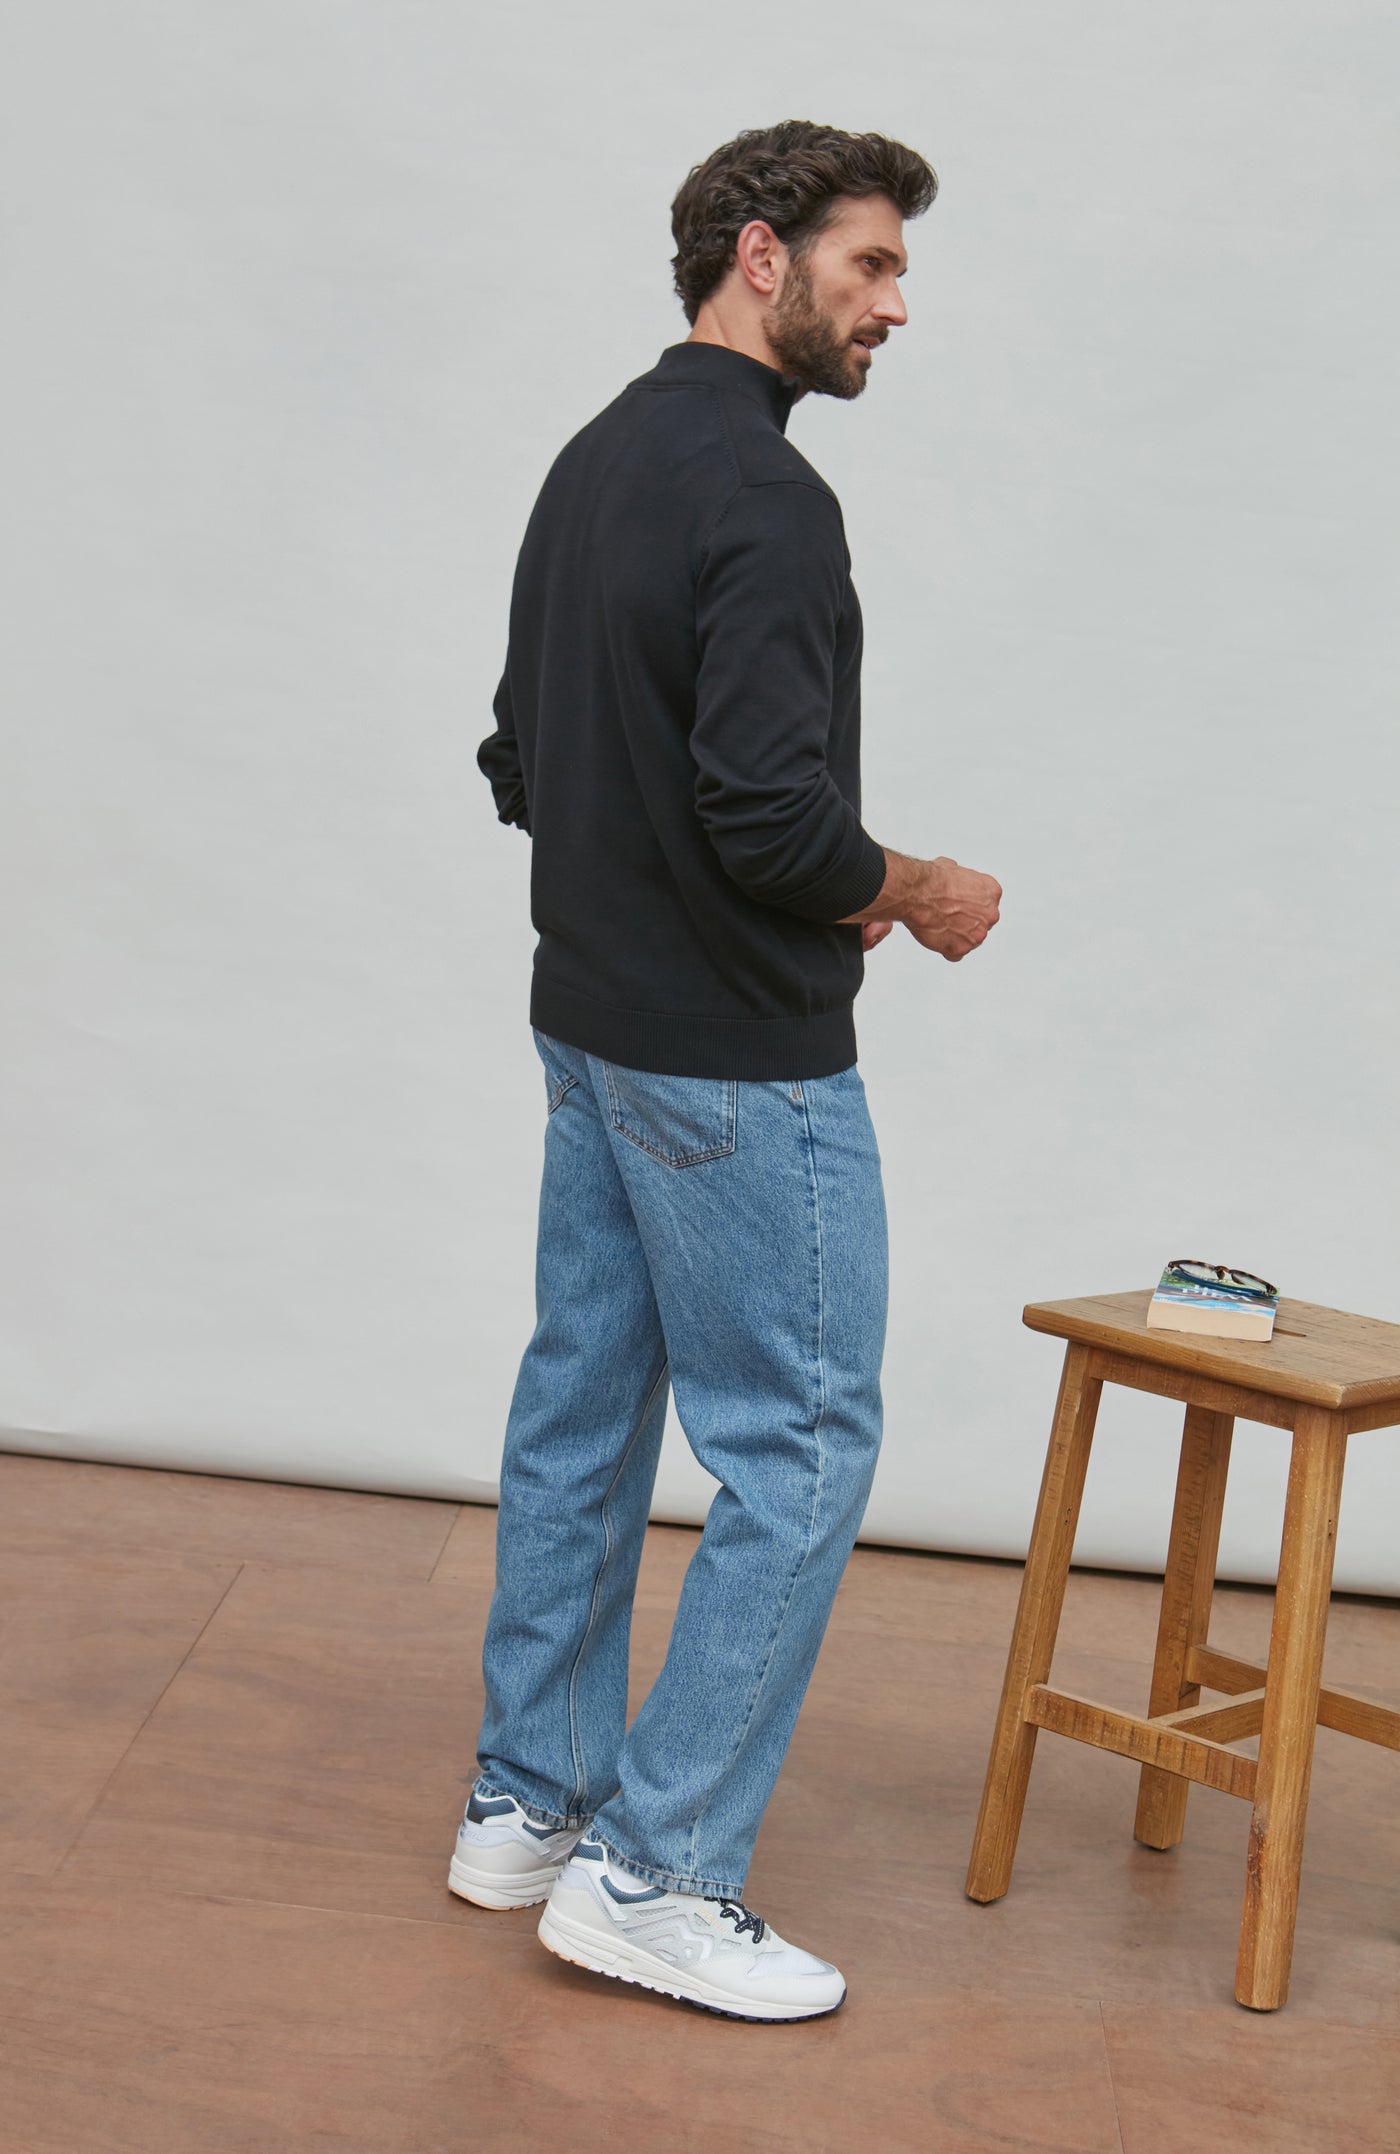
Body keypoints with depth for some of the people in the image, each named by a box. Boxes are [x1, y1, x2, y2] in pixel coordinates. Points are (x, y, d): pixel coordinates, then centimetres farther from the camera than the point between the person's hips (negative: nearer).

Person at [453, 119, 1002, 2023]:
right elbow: (781, 819, -27)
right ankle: (657, 1871, 4)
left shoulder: (592, 465, 11)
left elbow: (526, 761, 17)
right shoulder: (761, 495, -20)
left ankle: (531, 1798, 25)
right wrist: (923, 895, -8)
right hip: (736, 1060, -10)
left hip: (594, 1024, 10)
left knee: (582, 1409, 15)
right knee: (797, 1443, -2)